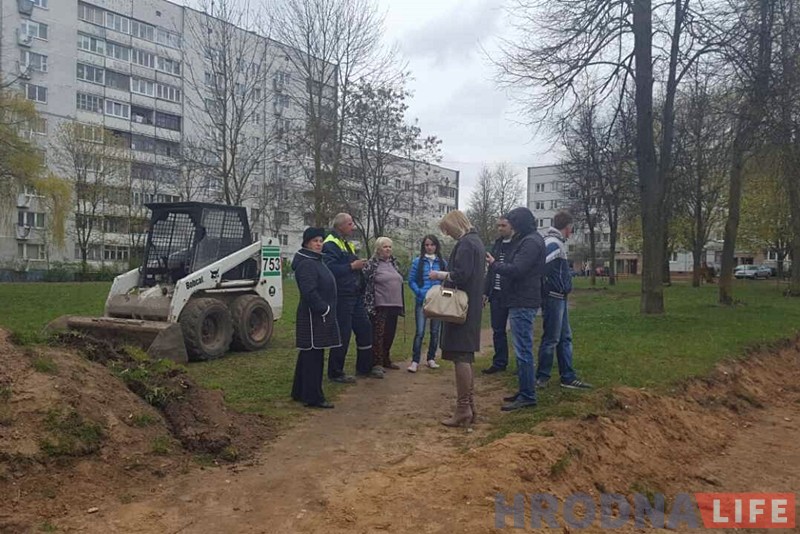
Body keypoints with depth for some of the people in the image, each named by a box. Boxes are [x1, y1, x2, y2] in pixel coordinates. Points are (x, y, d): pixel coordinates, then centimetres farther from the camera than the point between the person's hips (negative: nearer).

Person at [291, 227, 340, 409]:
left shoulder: (315, 261, 18)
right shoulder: (306, 264, -15)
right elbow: (309, 292, -24)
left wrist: (326, 309, 15)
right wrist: (324, 309, -18)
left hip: (318, 316, 11)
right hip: (314, 317, -11)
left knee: (308, 354, 16)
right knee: (313, 356, -6)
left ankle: (299, 392, 25)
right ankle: (313, 397, 0)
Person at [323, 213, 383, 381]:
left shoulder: (348, 244, 19)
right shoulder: (330, 245, -13)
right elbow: (330, 268, -27)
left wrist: (359, 266, 11)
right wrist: (352, 266, -24)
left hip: (355, 296, 10)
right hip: (341, 297, -10)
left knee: (365, 329, 14)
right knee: (342, 334, -4)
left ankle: (364, 367, 27)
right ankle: (335, 373, 10)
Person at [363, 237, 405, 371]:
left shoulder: (393, 263, 16)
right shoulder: (372, 264, -5)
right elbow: (365, 282, -8)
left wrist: (401, 305, 18)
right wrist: (369, 303, -12)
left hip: (394, 305, 7)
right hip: (379, 306, -7)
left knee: (390, 335, 13)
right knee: (378, 335, -2)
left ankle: (386, 360, 25)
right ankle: (377, 363, 5)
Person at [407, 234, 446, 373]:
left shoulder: (442, 262, 6)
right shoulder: (417, 262, 1)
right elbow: (411, 280, 1)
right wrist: (420, 292, -12)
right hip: (422, 301, -2)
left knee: (435, 331, 9)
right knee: (420, 332, -7)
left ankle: (431, 359, 21)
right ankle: (415, 361, -3)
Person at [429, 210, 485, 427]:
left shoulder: (465, 244, -14)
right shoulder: (475, 241, 18)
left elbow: (460, 275, -22)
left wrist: (440, 275, -7)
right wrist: (446, 275, 14)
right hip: (472, 307, 11)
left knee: (461, 356, -8)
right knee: (465, 356, 14)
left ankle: (463, 408, -4)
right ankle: (469, 406, 20)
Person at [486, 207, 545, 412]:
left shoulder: (531, 242, -14)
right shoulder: (525, 241, 18)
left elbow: (516, 270, -22)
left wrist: (494, 264, -8)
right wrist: (496, 264, 2)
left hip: (523, 304, -11)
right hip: (520, 301, 11)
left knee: (523, 350, -6)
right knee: (522, 349, 15)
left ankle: (528, 396, -1)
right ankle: (524, 391, 24)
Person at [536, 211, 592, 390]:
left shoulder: (557, 242, 15)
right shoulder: (553, 243, -16)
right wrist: (545, 289, -18)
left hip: (559, 298, 10)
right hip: (553, 297, -10)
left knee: (565, 338, 13)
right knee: (551, 339, -1)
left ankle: (568, 377, 20)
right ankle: (542, 377, 11)